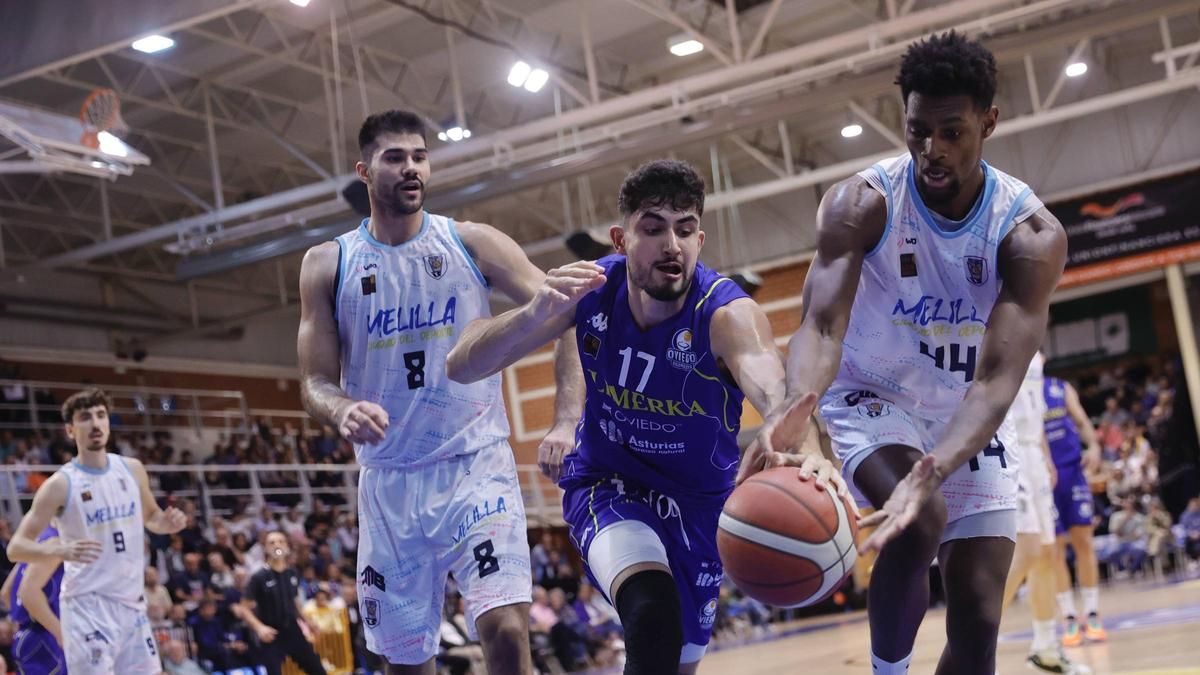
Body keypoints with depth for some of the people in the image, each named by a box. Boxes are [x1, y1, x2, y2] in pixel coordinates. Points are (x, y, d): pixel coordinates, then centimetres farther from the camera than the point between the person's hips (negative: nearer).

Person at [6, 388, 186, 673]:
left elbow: (150, 516, 23)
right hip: (87, 606, -6)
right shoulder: (61, 484, -10)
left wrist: (166, 523, -2)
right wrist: (61, 551, -31)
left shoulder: (132, 469, 5)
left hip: (131, 601, 6)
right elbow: (16, 547, -12)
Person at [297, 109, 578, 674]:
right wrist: (343, 411, -21)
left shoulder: (472, 243, 1)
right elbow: (315, 383, 3)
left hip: (478, 467, -2)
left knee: (506, 629, -20)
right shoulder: (328, 264, 5)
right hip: (388, 481, 2)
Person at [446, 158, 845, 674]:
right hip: (607, 482, -1)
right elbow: (461, 366, -22)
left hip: (697, 500, 1)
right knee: (653, 618, -32)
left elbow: (773, 390, -51)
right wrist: (537, 313, -42)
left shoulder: (727, 313, -27)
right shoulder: (589, 289, -19)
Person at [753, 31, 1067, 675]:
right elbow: (822, 325, -34)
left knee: (977, 621, -2)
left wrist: (933, 471, -49)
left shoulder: (1031, 233, -23)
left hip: (969, 423, 2)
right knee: (921, 522, -32)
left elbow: (997, 377, -32)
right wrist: (798, 402, -58)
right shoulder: (861, 204, -22)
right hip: (874, 399, -2)